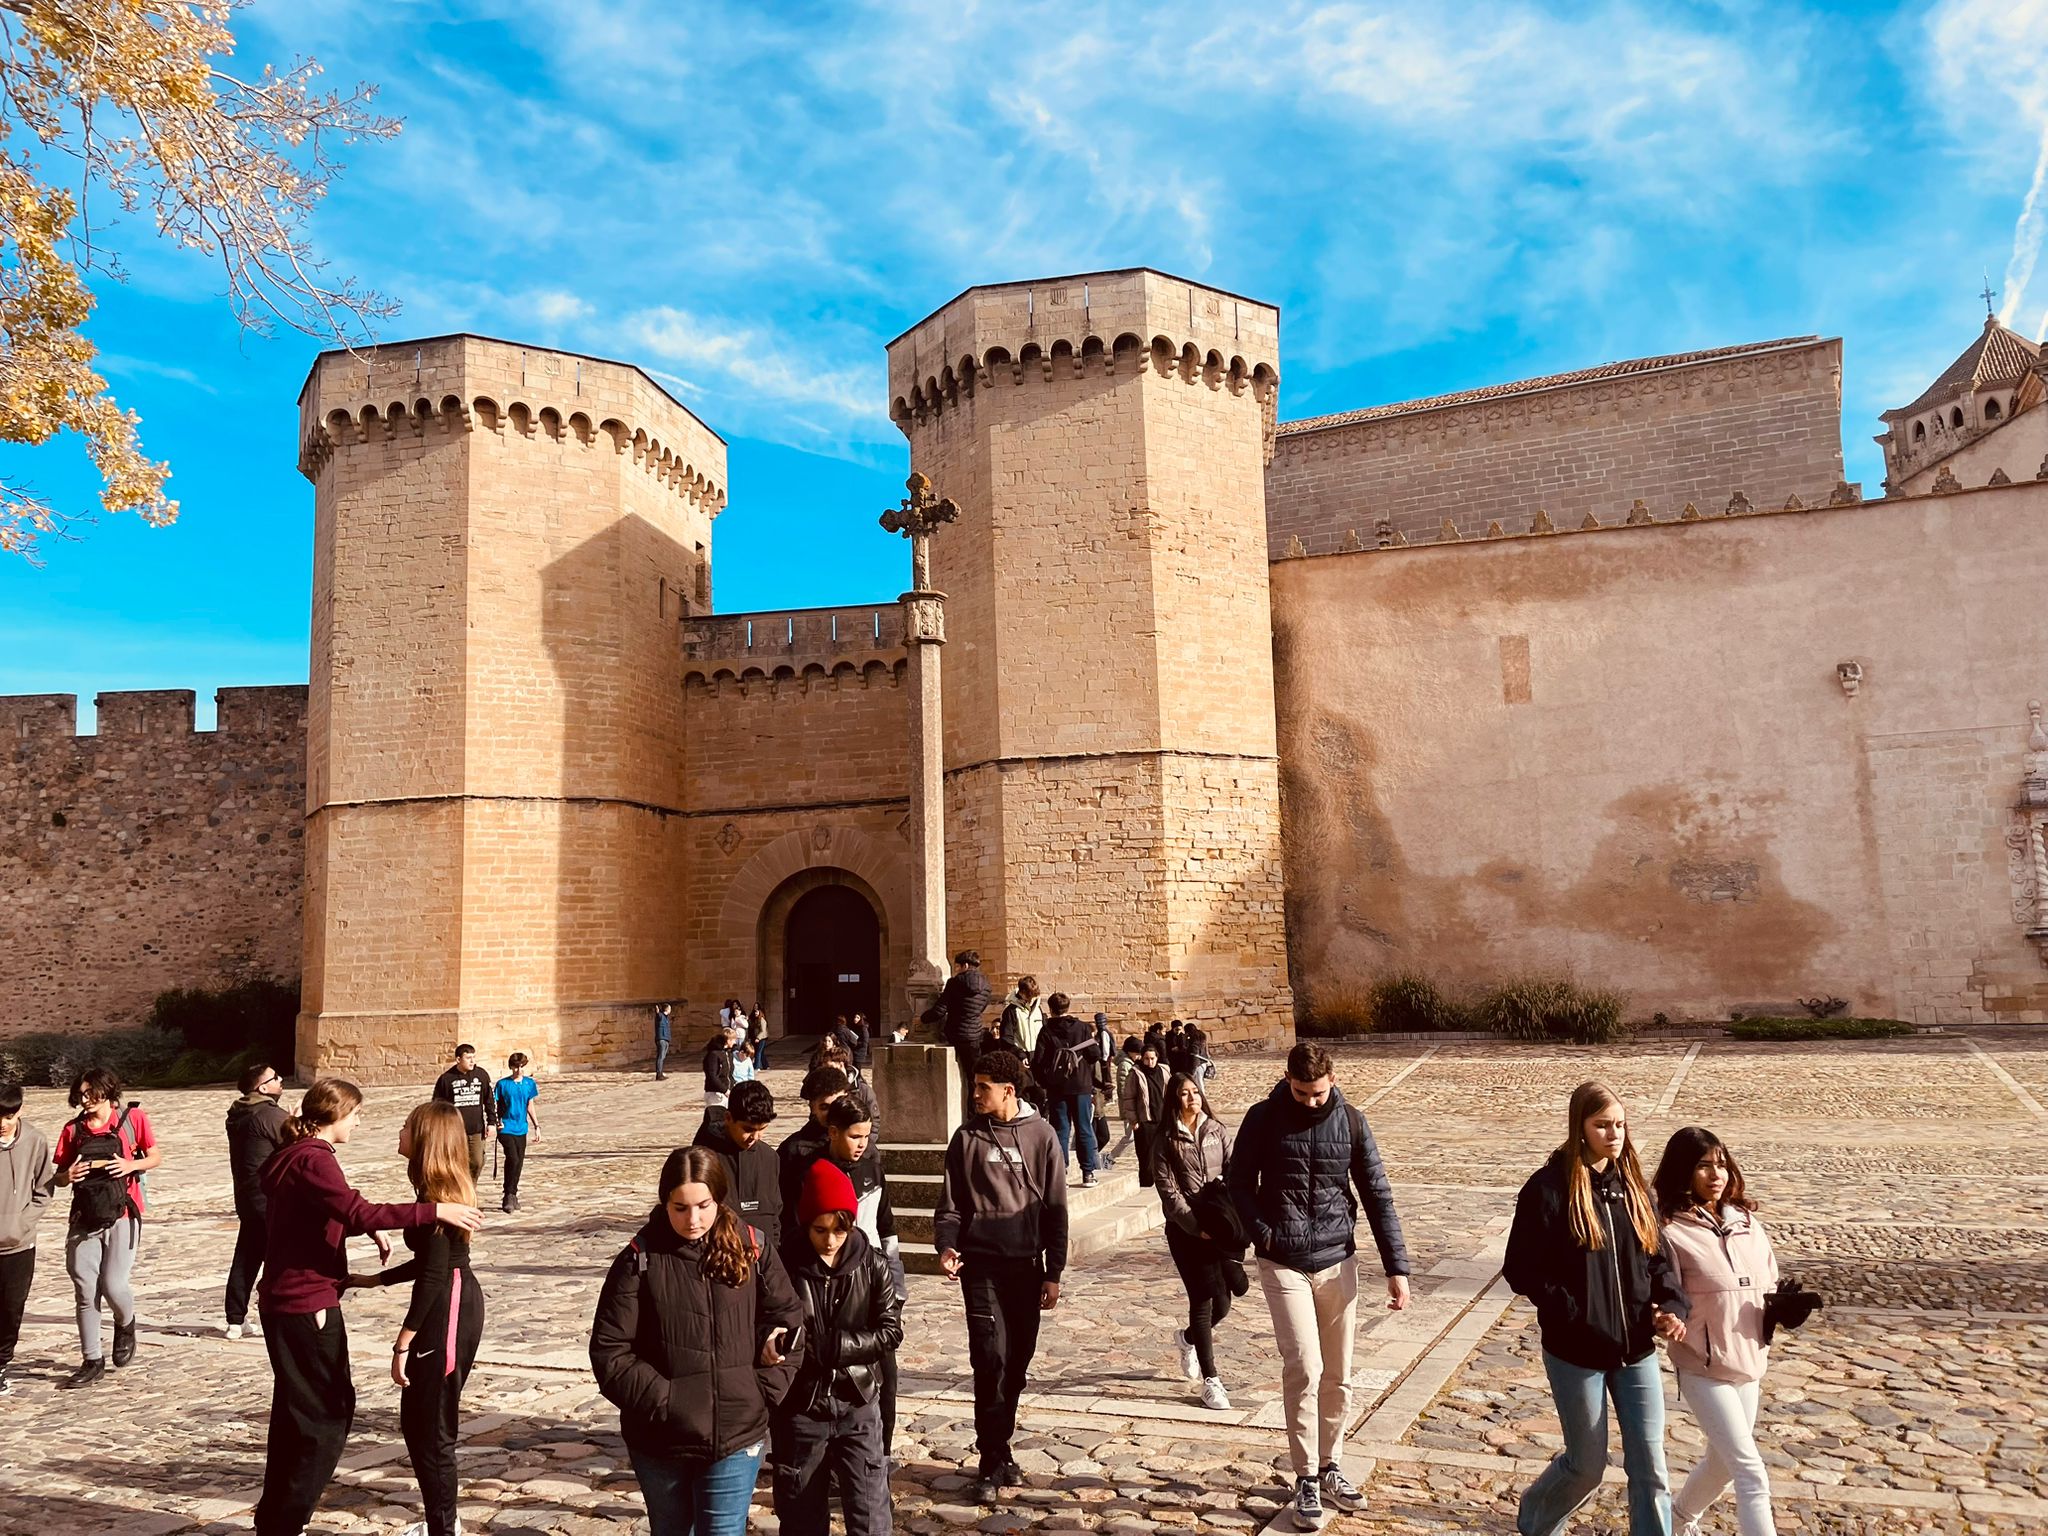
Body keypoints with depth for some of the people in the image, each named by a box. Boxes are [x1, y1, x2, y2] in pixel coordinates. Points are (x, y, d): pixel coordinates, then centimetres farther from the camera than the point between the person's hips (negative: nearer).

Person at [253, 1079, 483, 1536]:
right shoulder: (313, 1158, -19)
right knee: (329, 1413, -1)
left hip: (286, 1302, 10)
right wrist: (436, 1210, -34)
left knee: (295, 1412, 18)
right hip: (307, 1305, -10)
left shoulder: (293, 1156, 13)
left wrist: (370, 1230, 5)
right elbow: (356, 1211, -32)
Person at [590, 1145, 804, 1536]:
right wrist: (663, 1401, -15)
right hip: (659, 1440, 0)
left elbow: (789, 1325, 3)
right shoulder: (639, 1260, -9)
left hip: (736, 1437, 0)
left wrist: (764, 1391, -7)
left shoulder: (753, 1250, -4)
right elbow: (609, 1352, -8)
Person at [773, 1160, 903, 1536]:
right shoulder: (784, 1266, -11)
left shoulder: (872, 1265, -6)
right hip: (800, 1406, 0)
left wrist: (830, 1345, -15)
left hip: (857, 1405, 0)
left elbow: (890, 1331, -7)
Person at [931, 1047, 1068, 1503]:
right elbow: (950, 1201, 5)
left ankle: (999, 1449, 25)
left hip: (1026, 1264, 1)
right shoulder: (967, 1137, 1)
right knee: (991, 1358, -9)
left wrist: (1053, 1272, 1)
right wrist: (946, 1245, -13)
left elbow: (1055, 1208, 3)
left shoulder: (1041, 1135, -1)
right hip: (981, 1263, -1)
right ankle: (993, 1462, 2)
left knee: (1018, 1361, 8)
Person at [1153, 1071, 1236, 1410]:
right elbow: (1168, 1191, -7)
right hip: (1185, 1229, -3)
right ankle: (1210, 1380, 10)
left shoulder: (1216, 1130, 7)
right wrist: (1197, 1226, -14)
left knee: (1222, 1302, 6)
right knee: (1203, 1301, -2)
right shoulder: (1166, 1140, -4)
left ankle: (1188, 1338, 38)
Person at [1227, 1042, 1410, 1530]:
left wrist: (1396, 1267, -3)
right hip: (1283, 1265, -2)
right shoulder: (1263, 1119, -7)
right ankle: (1306, 1479, 6)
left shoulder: (1351, 1123, -3)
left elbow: (1377, 1196, 0)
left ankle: (1330, 1468, 26)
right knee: (1304, 1368, -8)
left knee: (1338, 1376, 9)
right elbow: (1238, 1182, 3)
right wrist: (1262, 1232, -10)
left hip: (1338, 1262, 2)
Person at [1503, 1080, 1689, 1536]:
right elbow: (1522, 1271, -13)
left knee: (1650, 1467, 6)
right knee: (1587, 1465, 10)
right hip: (1577, 1352, -4)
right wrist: (1576, 1317, -19)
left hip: (1636, 1349, 4)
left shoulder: (1632, 1185, 4)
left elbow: (1658, 1258, 9)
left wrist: (1672, 1306, -9)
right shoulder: (1549, 1188, -14)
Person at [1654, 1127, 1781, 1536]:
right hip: (1703, 1368, -6)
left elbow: (1768, 1284, 11)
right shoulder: (1670, 1230, -16)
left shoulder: (1746, 1222, 3)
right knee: (1753, 1474, -10)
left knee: (1723, 1462, 22)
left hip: (1749, 1363, 7)